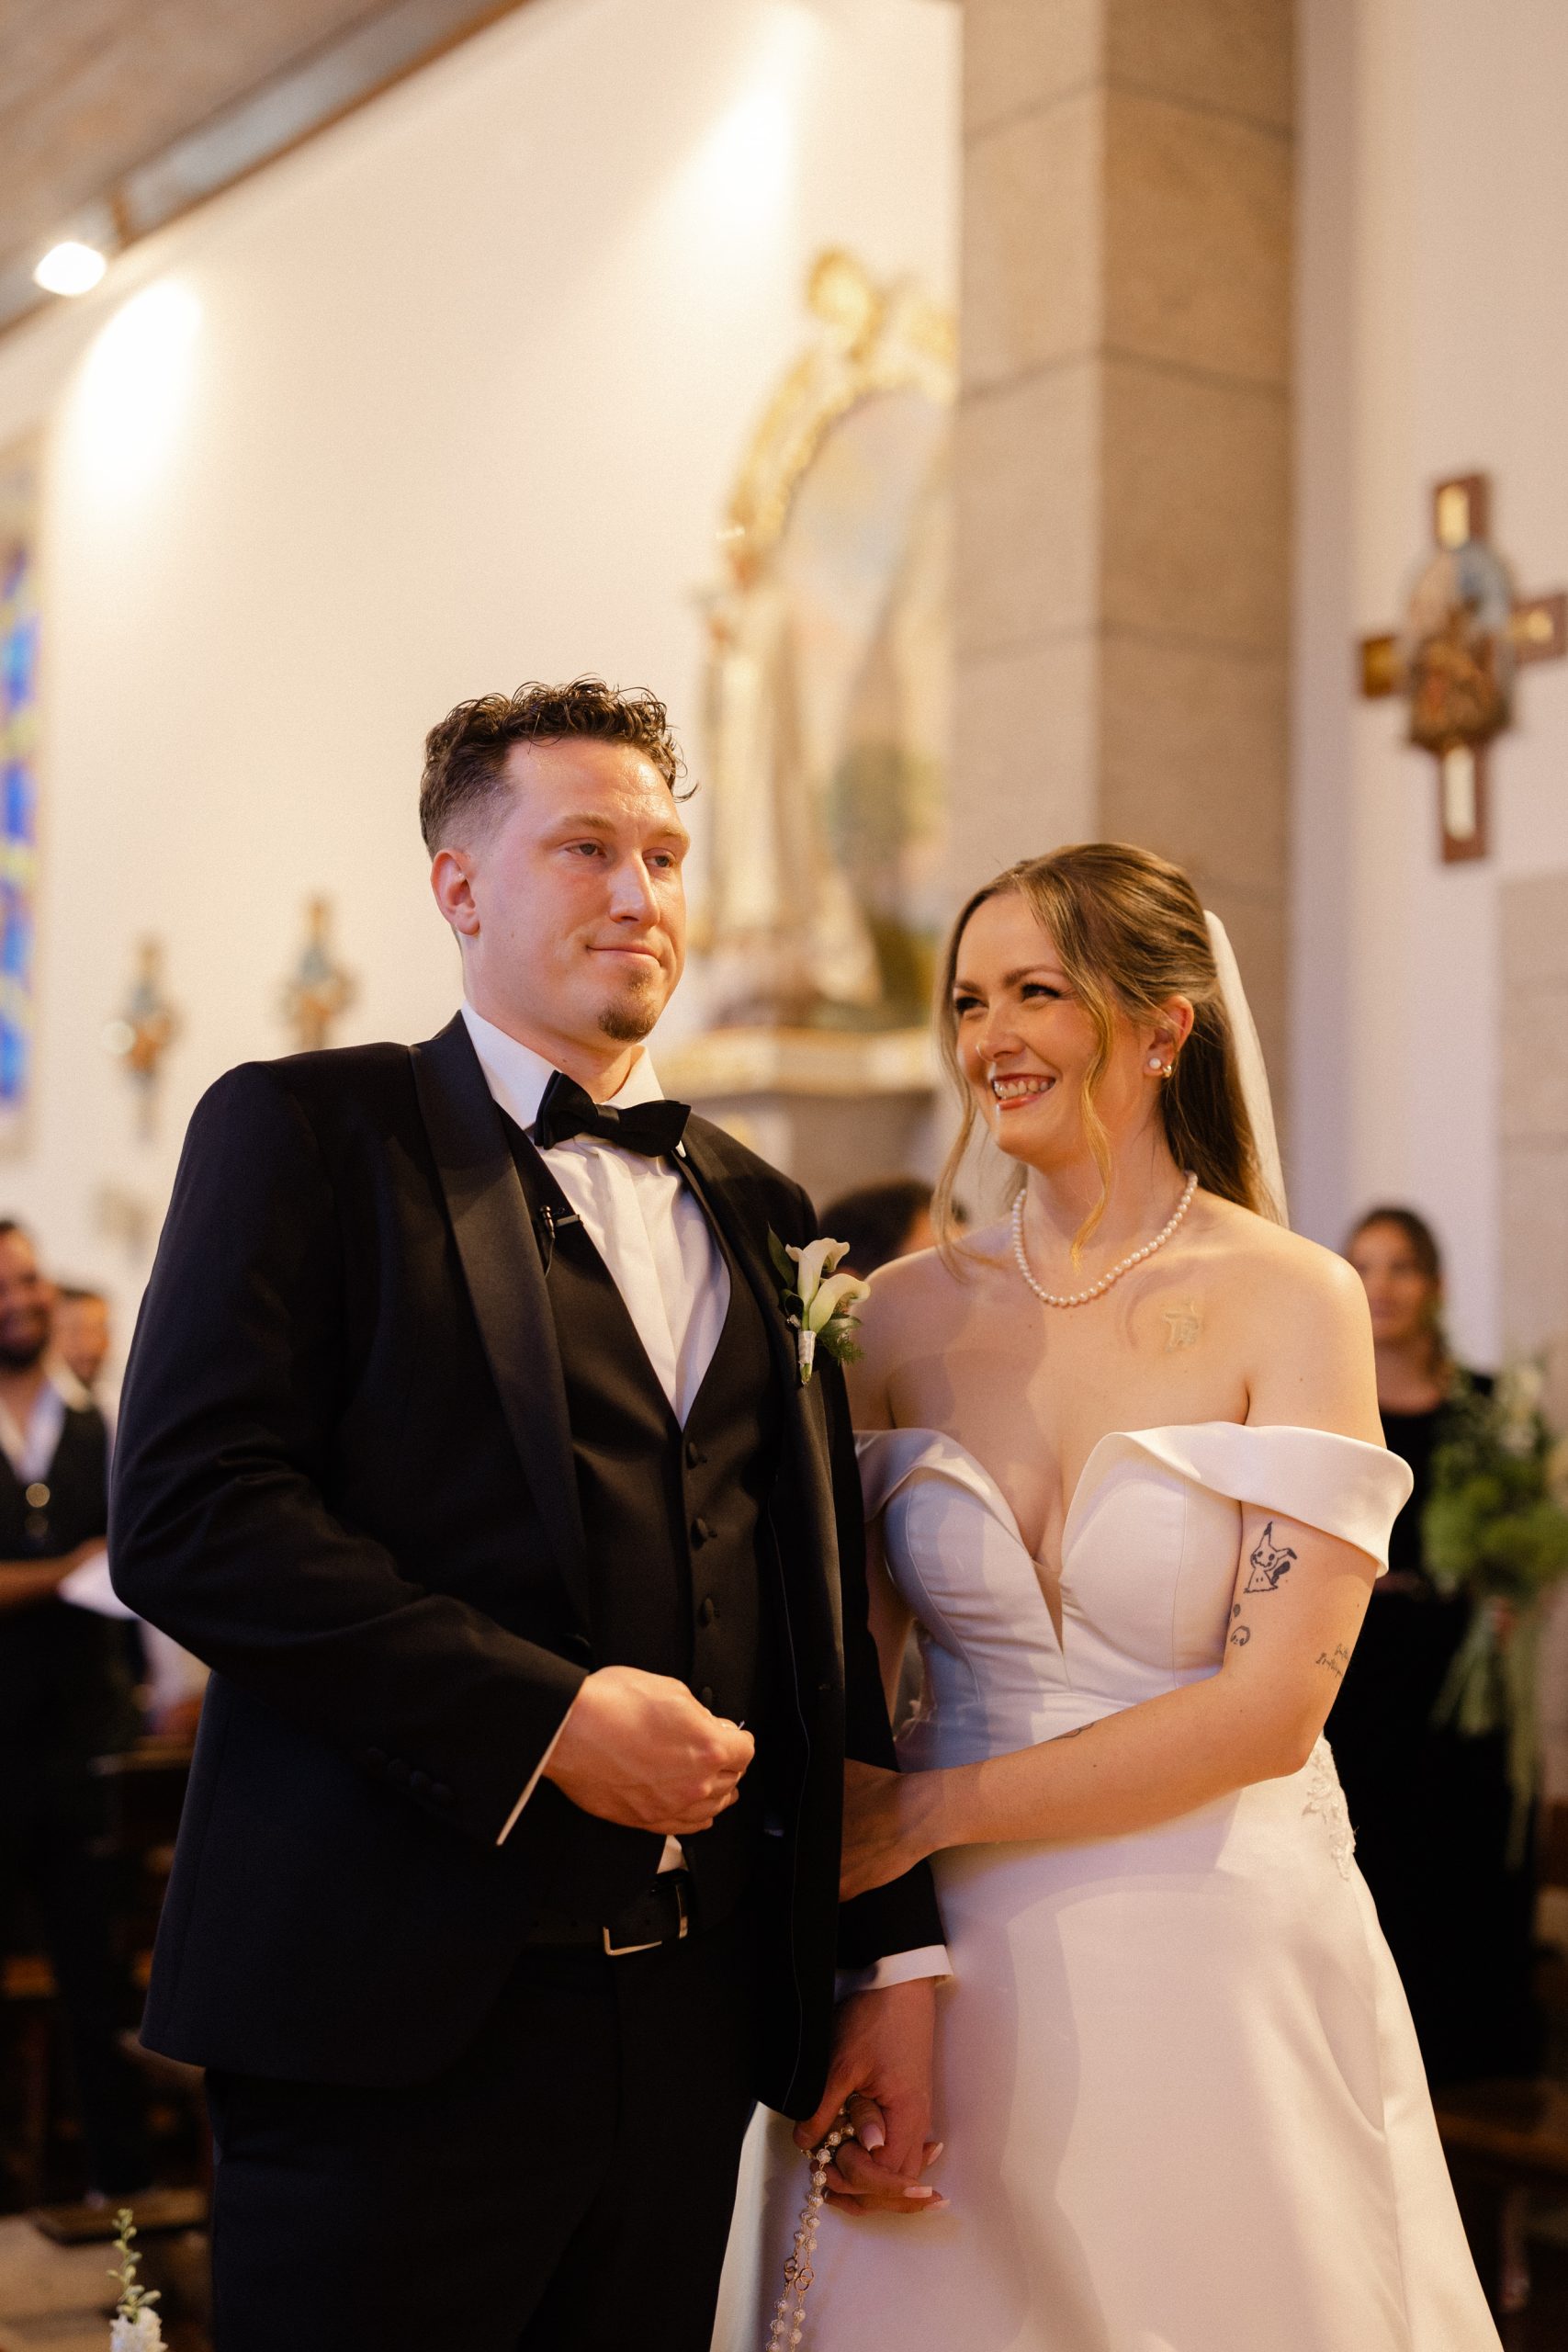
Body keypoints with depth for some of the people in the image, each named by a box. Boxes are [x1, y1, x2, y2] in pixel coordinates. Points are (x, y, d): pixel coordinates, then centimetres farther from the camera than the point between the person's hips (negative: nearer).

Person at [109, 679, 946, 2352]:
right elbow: (188, 1514, -14)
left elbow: (829, 1613, 16)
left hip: (694, 2023, 6)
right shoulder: (309, 1131, -1)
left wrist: (897, 1954, 11)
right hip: (397, 2017, -5)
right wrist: (545, 1714, -18)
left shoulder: (754, 1210, 16)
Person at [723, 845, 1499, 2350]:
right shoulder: (911, 1312, 3)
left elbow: (1271, 1705, -13)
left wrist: (925, 1814, -11)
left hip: (1221, 1961, -2)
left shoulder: (1293, 1300, -7)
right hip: (964, 1970, 3)